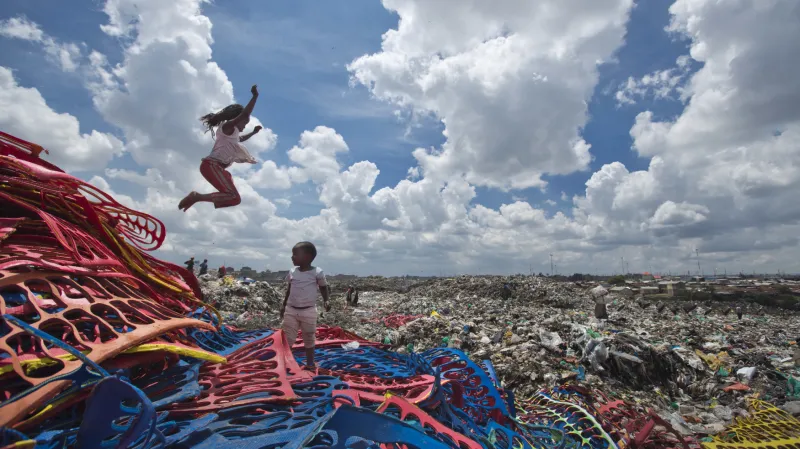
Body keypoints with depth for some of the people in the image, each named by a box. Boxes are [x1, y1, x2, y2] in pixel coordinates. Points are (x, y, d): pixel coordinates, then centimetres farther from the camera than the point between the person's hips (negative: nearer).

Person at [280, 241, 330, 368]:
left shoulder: (317, 272, -11)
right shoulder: (292, 272, 2)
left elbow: (323, 287, 1)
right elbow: (289, 289, 15)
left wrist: (325, 301, -14)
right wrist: (284, 305, 16)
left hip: (308, 311, -3)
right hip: (291, 310, 3)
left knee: (309, 339, 11)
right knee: (287, 339, 5)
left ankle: (310, 363, 26)